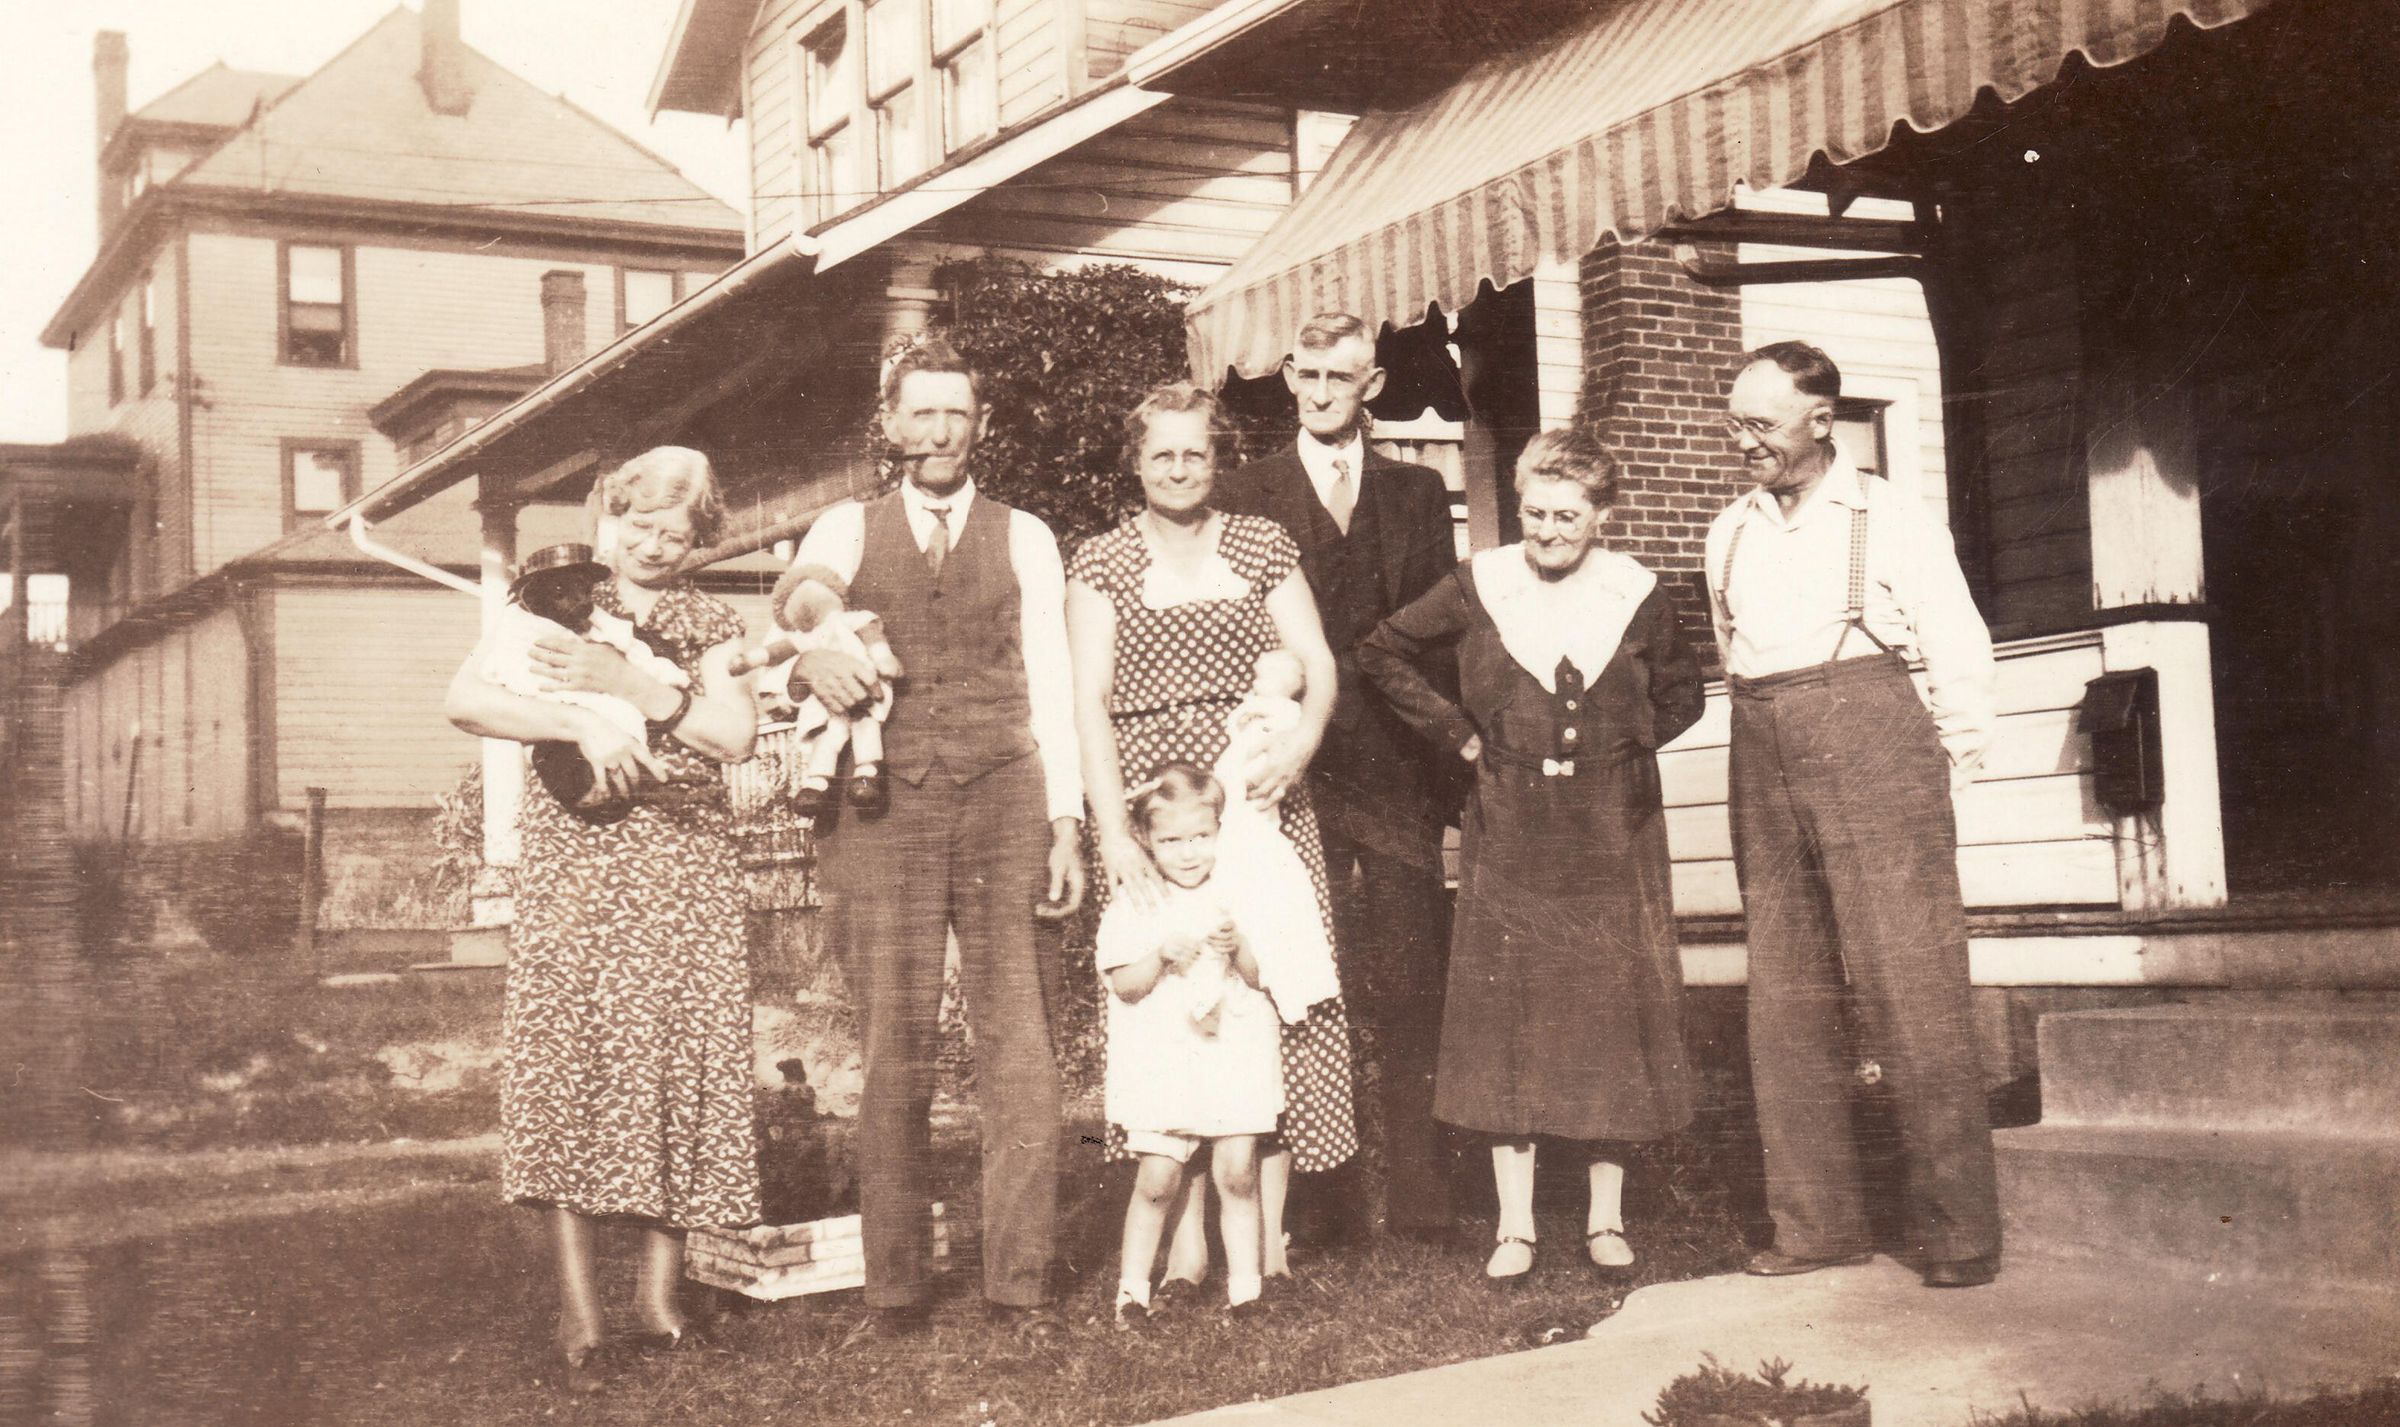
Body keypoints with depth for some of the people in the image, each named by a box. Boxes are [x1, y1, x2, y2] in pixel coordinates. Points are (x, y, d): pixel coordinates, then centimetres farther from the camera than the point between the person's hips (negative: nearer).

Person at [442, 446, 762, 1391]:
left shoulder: (712, 629, 14)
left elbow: (736, 734, -3)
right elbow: (465, 700, -6)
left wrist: (630, 686, -12)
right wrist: (583, 725, -16)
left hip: (684, 868, 2)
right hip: (574, 861, -2)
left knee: (682, 1059, -3)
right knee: (571, 1056, -9)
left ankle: (659, 1288, 5)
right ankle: (579, 1306, -7)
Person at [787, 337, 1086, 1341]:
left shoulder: (1023, 538, 14)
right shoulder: (844, 531, 13)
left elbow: (1050, 684, 10)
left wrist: (1066, 822, 2)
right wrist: (811, 656, -25)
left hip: (1002, 805, 0)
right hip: (880, 810, 0)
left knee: (1019, 1053, -4)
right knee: (893, 1059, 0)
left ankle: (1021, 1284, 2)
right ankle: (895, 1288, 8)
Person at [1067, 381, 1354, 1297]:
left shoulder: (1264, 547, 13)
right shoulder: (1102, 563, 8)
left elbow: (1318, 665, 7)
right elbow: (1088, 698, -1)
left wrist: (1296, 746, -14)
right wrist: (1112, 831, -12)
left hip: (1257, 794, 1)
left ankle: (1268, 1237, 0)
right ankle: (1186, 1239, 0)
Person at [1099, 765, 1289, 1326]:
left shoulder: (1239, 898, 6)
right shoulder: (1134, 907, 1)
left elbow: (1262, 977, 4)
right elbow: (1124, 986, -4)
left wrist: (1237, 948, -15)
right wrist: (1162, 955, -19)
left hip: (1235, 1057, 1)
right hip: (1159, 1063, -1)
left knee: (1237, 1175, 0)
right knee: (1157, 1180, -3)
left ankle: (1245, 1288, 10)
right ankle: (1132, 1289, 10)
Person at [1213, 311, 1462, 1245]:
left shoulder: (1417, 494, 15)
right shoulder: (1246, 500, 9)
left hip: (1397, 771, 1)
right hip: (1295, 770, -1)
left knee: (1410, 992, -1)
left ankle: (1421, 1197, 4)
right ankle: (1322, 1201, 6)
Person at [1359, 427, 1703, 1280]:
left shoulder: (1635, 596, 2)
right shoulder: (1477, 589, -1)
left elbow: (1680, 692, 18)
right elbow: (1384, 654, 9)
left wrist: (1631, 745, 3)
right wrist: (1455, 731, 3)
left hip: (1611, 836, 1)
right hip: (1510, 835, -1)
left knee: (1613, 1015, 3)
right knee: (1506, 1017, 0)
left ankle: (1606, 1216, 14)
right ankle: (1514, 1225, 6)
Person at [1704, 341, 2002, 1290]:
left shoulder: (1888, 518, -1)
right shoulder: (1730, 533, 14)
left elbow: (1962, 655, 0)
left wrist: (1946, 771, 1)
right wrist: (1774, 741, 13)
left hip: (1873, 751, -5)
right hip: (1765, 768, 5)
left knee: (1911, 994, -6)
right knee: (1785, 1000, 6)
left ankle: (1957, 1232, 1)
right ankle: (1816, 1221, 15)